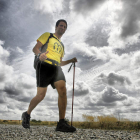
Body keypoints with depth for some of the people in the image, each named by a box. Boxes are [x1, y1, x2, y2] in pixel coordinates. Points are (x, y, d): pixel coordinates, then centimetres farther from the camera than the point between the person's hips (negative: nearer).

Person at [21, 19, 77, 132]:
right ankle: (27, 115, 18)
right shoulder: (48, 35, 14)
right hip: (45, 65, -5)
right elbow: (35, 48, 1)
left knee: (63, 91, -17)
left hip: (56, 68, 6)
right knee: (41, 95, -9)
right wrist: (39, 54, -22)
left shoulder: (61, 45, 32)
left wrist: (71, 61, 16)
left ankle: (62, 123, -17)